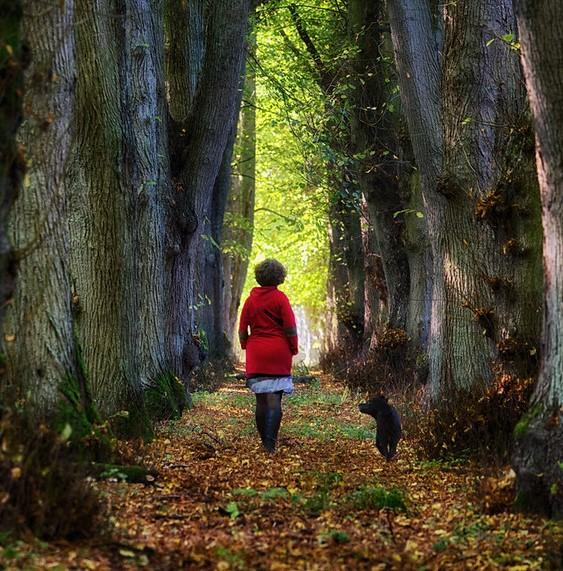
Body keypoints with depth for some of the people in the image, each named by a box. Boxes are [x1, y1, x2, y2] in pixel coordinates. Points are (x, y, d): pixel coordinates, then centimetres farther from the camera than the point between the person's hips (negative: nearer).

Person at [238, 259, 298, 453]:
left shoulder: (251, 299, 5)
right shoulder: (280, 298, -6)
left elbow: (242, 330, 8)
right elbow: (290, 328, -8)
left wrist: (246, 347, 19)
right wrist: (294, 349, 3)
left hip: (256, 355, 3)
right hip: (278, 354, -3)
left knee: (261, 399, 9)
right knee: (274, 398, -5)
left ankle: (265, 442, 16)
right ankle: (270, 444, -13)